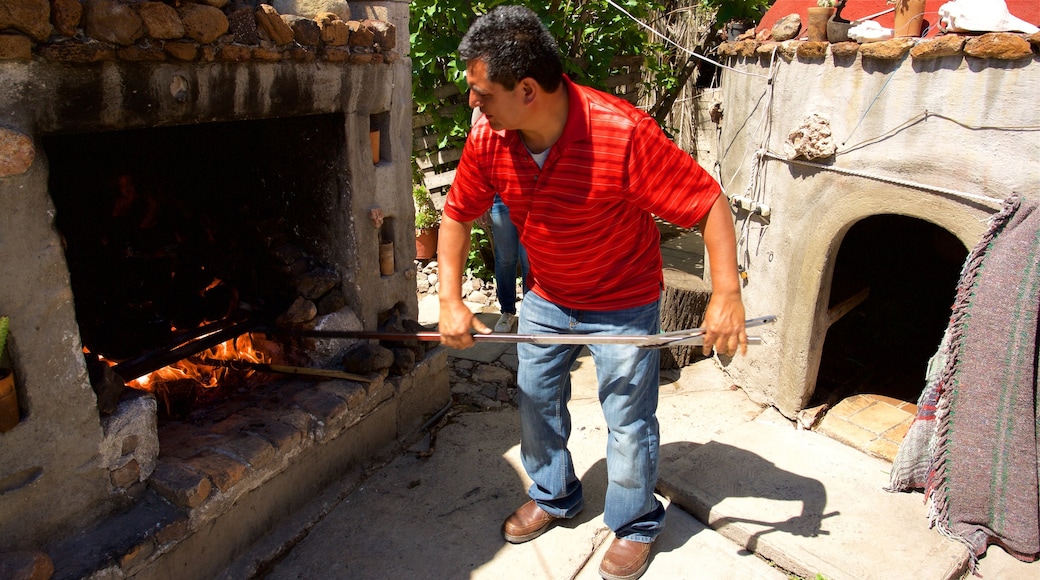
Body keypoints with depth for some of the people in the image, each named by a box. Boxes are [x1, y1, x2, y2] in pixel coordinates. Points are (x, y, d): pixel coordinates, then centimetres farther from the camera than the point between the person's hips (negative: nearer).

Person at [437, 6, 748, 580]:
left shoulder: (624, 133, -32)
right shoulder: (487, 137, -16)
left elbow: (708, 201, -26)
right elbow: (457, 213, -3)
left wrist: (726, 294, -36)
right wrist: (451, 300, -12)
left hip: (623, 304, -5)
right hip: (546, 297, 5)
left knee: (628, 419, 6)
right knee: (537, 401, 17)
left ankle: (635, 525, 32)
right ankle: (552, 495, 44)